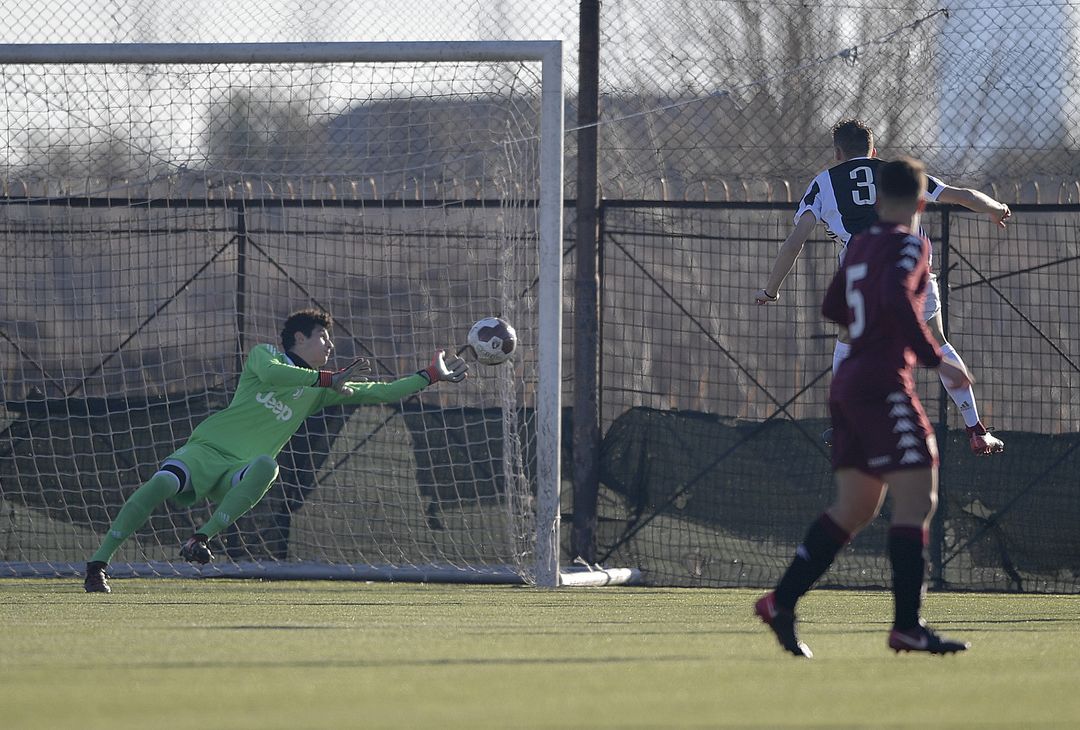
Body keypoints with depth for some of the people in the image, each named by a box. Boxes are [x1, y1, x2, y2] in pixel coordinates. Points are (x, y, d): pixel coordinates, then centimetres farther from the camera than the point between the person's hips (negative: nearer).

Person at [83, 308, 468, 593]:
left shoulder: (321, 389, 19)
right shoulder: (264, 354, 6)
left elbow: (379, 392, 21)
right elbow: (269, 372, -19)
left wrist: (432, 375, 18)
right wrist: (328, 379, -16)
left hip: (238, 474, 3)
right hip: (206, 451, -3)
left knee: (266, 466, -34)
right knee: (162, 484, -32)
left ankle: (200, 539, -35)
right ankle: (98, 565, -26)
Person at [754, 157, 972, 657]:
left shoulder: (860, 245, 15)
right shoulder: (909, 245, -8)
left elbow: (833, 307, 26)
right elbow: (897, 298, -26)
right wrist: (934, 358, -22)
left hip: (850, 385, 9)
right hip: (884, 385, -9)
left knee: (853, 507, 14)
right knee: (916, 498, -8)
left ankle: (781, 602, 14)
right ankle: (907, 625, -13)